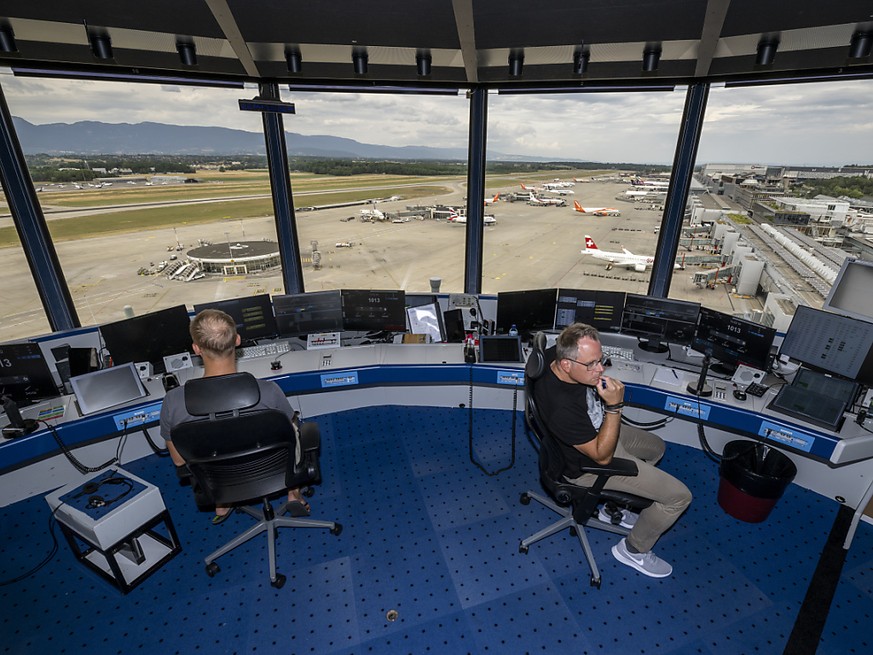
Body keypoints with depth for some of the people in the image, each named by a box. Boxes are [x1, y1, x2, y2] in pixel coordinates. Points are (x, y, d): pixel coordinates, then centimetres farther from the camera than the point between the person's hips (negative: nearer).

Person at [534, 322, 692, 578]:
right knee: (679, 495, -3)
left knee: (656, 447, 30)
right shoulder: (562, 408, -43)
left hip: (600, 431, 9)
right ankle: (633, 549, 21)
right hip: (590, 464, -8)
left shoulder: (556, 354, -22)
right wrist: (614, 406, -36)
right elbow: (602, 456, -28)